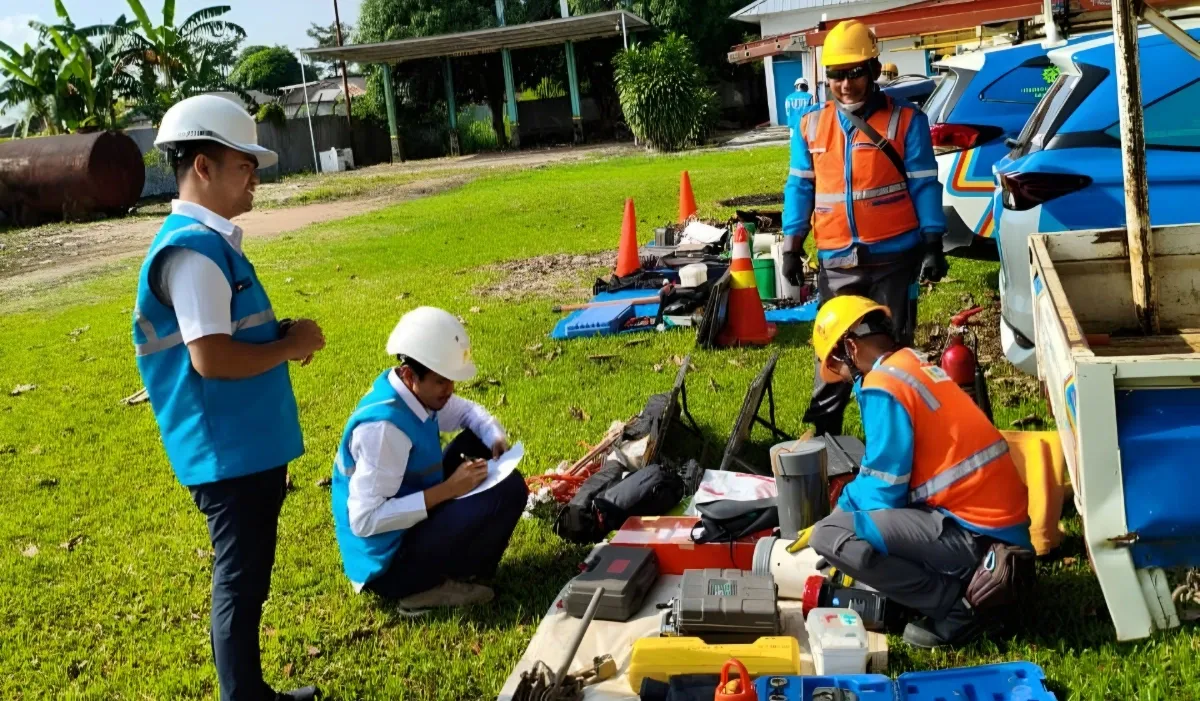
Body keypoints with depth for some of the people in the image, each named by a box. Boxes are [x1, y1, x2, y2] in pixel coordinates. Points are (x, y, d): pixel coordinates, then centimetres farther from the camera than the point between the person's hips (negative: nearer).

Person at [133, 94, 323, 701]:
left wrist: (282, 336, 5)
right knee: (240, 584, 2)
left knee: (247, 580, 19)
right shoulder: (193, 248, -19)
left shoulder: (213, 241, 12)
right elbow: (210, 357, -27)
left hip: (249, 446, 10)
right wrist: (292, 345, -14)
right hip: (228, 454, -10)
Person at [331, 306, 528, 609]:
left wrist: (496, 437, -5)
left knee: (477, 444, 11)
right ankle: (431, 585, -7)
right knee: (508, 490, -19)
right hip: (388, 563, -9)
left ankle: (454, 561, 7)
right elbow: (365, 520, -30)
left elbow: (467, 411, 18)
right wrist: (448, 490, -27)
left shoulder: (416, 392, -2)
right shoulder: (383, 426, -28)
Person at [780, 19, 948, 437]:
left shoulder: (906, 121, -3)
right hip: (837, 262, 2)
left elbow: (924, 185, -3)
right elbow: (800, 188, 9)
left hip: (894, 258, -2)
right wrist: (792, 248, 5)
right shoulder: (810, 126, 6)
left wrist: (933, 245, -8)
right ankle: (822, 433, 20)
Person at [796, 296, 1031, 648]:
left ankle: (955, 606, -6)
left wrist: (826, 524, 5)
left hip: (977, 533, -10)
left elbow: (883, 490, -11)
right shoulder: (913, 364, 13)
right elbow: (887, 470, 22)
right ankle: (967, 580, 12)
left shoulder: (882, 386, -14)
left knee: (830, 536, -17)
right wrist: (845, 507, 21)